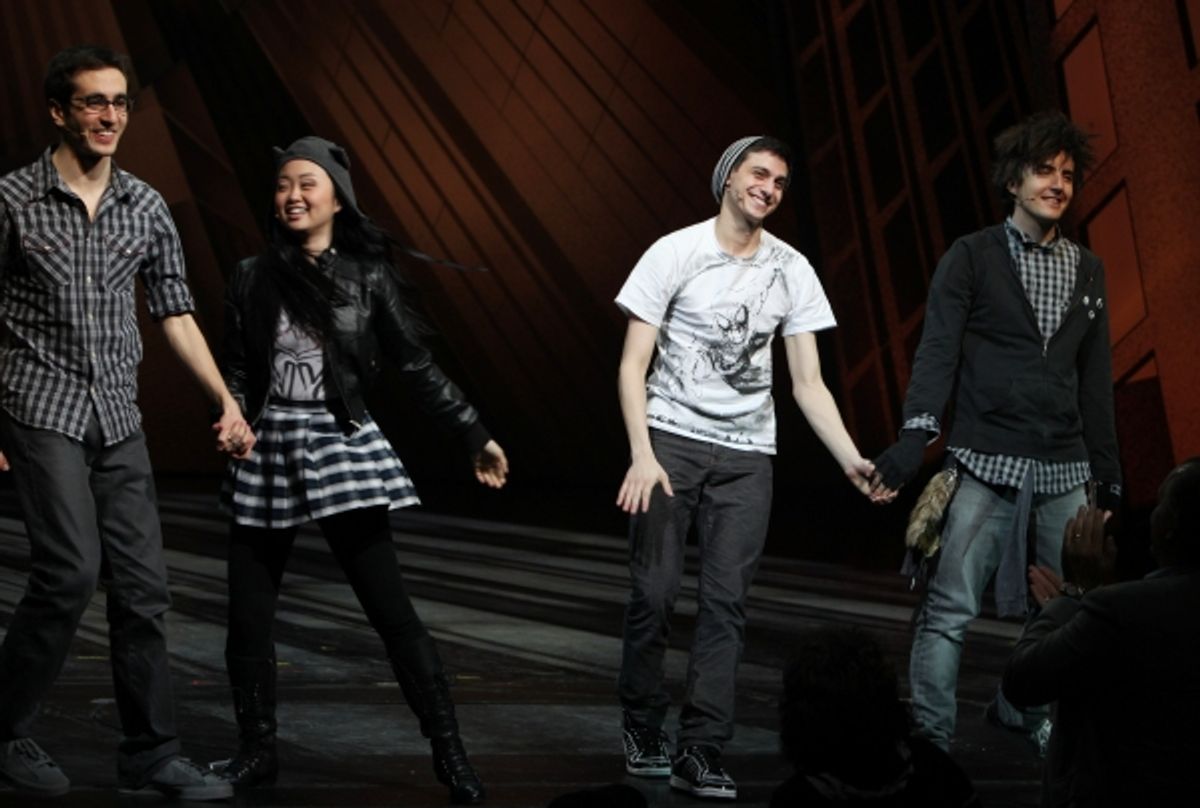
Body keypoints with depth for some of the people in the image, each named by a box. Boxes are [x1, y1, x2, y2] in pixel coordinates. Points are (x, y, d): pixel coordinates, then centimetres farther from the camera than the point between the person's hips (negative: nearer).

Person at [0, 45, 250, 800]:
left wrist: (228, 403, 5)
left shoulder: (147, 207, 7)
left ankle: (152, 754, 11)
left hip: (120, 418, 5)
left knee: (143, 583, 2)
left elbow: (175, 312, 11)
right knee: (72, 571, -16)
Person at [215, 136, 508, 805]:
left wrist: (477, 436, 4)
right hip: (268, 453, 3)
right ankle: (258, 751, 19)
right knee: (248, 615, 3)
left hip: (341, 447, -3)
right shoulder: (253, 279, 6)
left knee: (392, 610, -9)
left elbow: (419, 366, 4)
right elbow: (236, 373, 9)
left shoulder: (367, 276, 0)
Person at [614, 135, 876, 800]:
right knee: (655, 591, -4)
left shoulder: (791, 271, 6)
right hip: (672, 438, -2)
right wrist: (642, 455, -17)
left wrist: (850, 460, -7)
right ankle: (642, 729, 16)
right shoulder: (676, 253, -3)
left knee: (725, 601, -4)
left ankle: (699, 755, -4)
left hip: (747, 453, 3)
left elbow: (808, 383, 7)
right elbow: (633, 364, -5)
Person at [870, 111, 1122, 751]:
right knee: (950, 609, -10)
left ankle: (1025, 711, 27)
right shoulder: (971, 258, 3)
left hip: (1064, 470, 5)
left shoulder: (1087, 272, 16)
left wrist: (1108, 478, 17)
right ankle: (929, 739, -7)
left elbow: (1096, 382, 18)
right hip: (985, 463, -4)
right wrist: (916, 434, -23)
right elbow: (938, 350, -8)